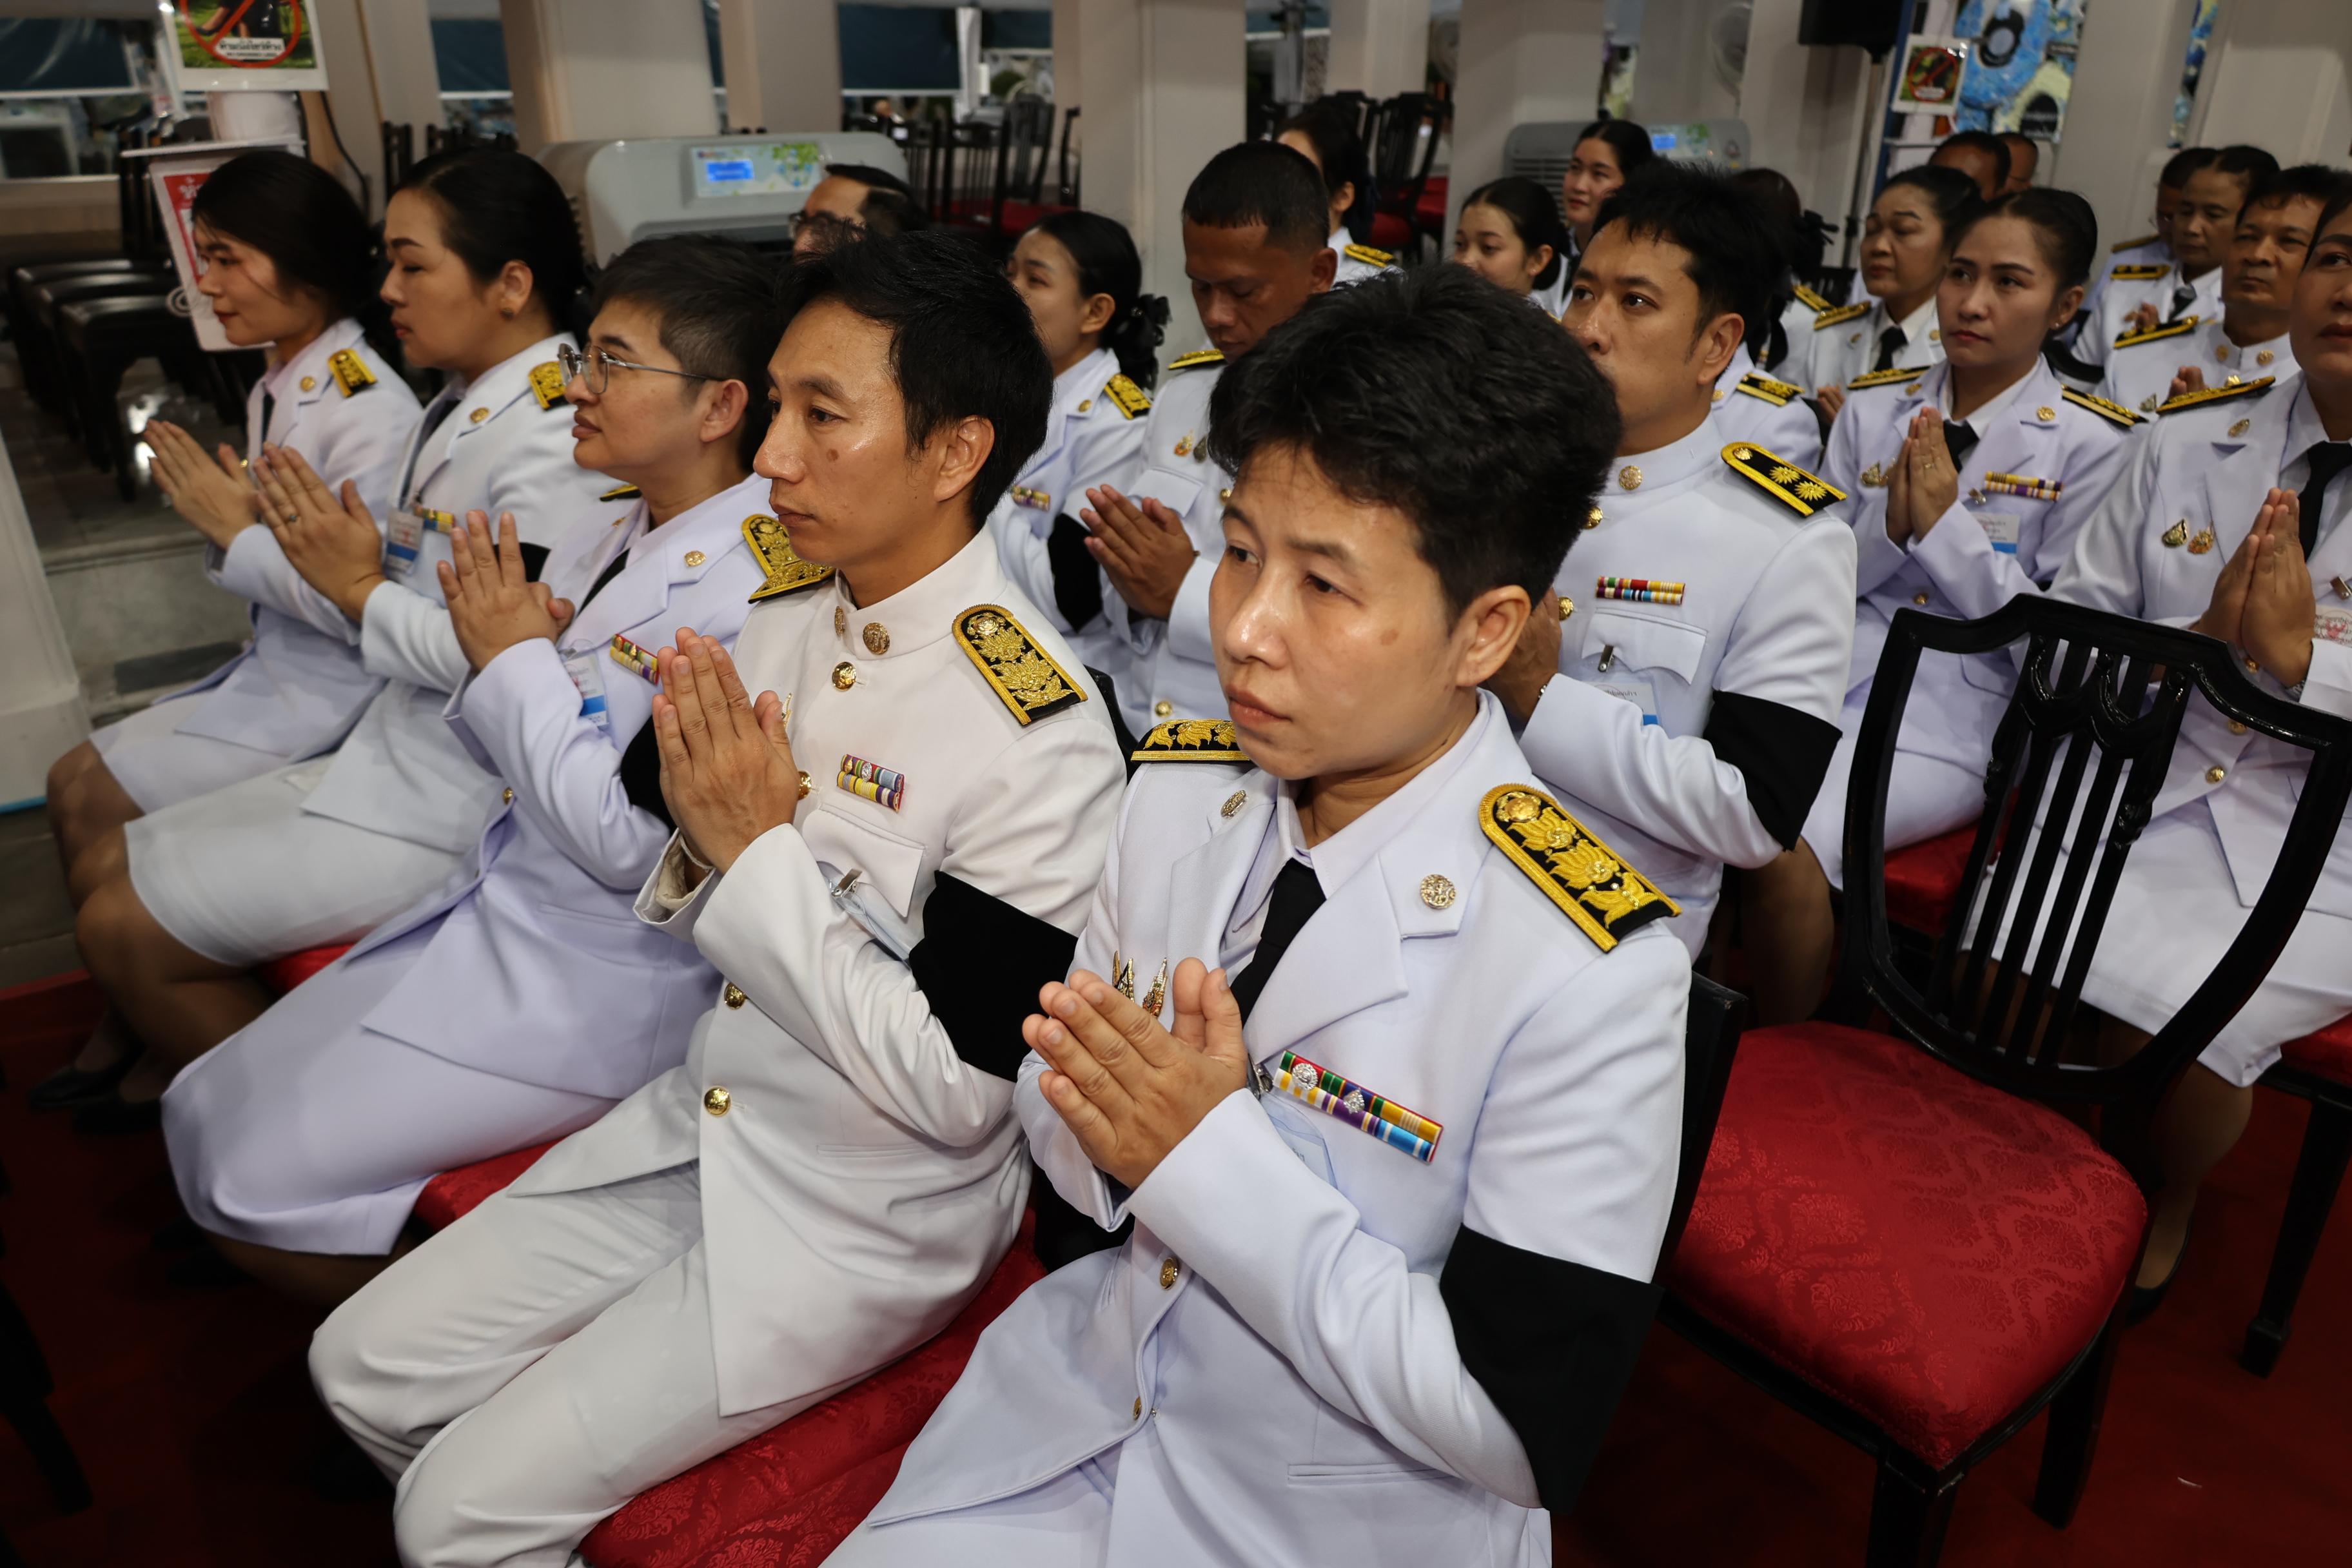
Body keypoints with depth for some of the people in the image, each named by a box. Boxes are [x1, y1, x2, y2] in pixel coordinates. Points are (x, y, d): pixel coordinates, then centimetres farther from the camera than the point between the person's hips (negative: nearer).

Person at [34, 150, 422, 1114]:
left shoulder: (369, 412, -21)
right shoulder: (275, 388, 8)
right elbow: (265, 567, 16)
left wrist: (236, 529, -17)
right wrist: (215, 519, -5)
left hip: (331, 692, -9)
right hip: (271, 667, 9)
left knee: (105, 857, -6)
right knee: (75, 785, 10)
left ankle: (141, 1027, 19)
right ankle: (131, 1020, 22)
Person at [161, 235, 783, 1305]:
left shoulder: (741, 591, -22)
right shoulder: (603, 534, 7)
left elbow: (628, 842, -24)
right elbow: (509, 758, 12)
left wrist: (517, 663, -14)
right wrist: (503, 651, -9)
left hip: (602, 981, -9)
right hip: (500, 908, 9)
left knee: (256, 1185, -7)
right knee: (206, 1112, 12)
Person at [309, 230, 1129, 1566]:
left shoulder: (1037, 728, -24)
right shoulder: (788, 625, -2)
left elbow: (956, 1087, -23)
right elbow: (700, 926, 9)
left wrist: (759, 854, -23)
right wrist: (699, 839, -14)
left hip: (868, 1219, -7)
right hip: (703, 1129, 7)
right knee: (368, 1366, 12)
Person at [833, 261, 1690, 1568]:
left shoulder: (1586, 977, -24)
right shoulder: (1178, 789, -7)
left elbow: (1523, 1429, -20)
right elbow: (1051, 1100, 4)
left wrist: (1210, 1156, -24)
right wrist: (1107, 1126, -19)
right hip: (1091, 1389, 5)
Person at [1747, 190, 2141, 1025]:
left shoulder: (2092, 444, 2)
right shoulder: (1872, 409, 12)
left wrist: (1946, 522, -12)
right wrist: (1886, 522, -8)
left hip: (1957, 717, -3)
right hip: (1828, 680, 4)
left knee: (1787, 847, -28)